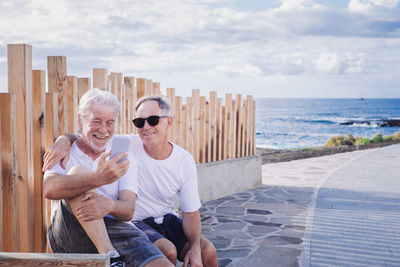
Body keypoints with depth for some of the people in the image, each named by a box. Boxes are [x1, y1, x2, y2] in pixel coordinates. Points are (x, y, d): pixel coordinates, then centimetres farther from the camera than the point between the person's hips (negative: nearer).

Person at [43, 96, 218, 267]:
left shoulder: (185, 161, -7)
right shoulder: (127, 145, -14)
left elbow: (191, 213, -3)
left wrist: (195, 249, -17)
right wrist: (64, 141, -34)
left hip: (166, 220, 3)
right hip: (133, 222, -3)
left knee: (207, 251, -14)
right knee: (168, 251, -28)